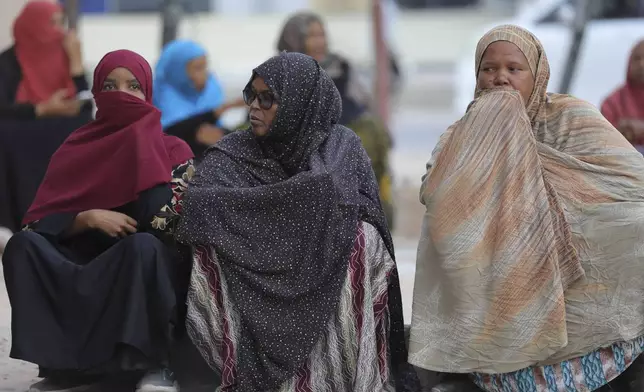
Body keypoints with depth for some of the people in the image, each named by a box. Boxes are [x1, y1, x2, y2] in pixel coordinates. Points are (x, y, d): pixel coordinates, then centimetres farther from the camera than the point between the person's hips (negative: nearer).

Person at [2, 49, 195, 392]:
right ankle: (64, 362, -23)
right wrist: (89, 218, -18)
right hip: (87, 264, 3)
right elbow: (41, 223, 1)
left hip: (148, 271, -3)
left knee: (142, 244, -37)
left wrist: (143, 145, -13)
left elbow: (164, 220, -14)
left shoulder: (173, 150, 3)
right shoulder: (77, 149, 10)